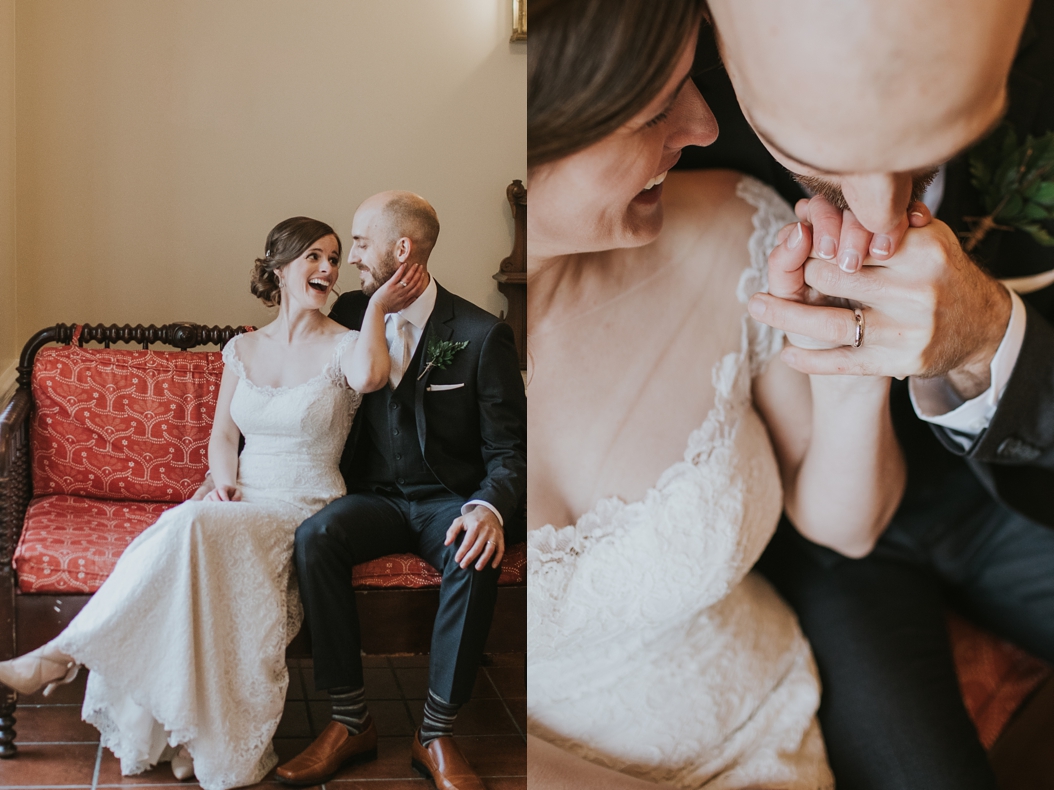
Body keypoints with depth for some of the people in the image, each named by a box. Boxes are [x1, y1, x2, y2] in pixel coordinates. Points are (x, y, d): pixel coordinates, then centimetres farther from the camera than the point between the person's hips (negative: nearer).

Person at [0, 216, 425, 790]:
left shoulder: (342, 346, 0)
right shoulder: (241, 350, 14)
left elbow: (370, 376, -26)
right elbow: (222, 435, 15)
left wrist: (377, 306, -14)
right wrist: (225, 484, -5)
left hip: (306, 510, -4)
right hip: (241, 506, 4)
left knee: (192, 527, -32)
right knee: (189, 536, -31)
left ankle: (62, 655, -23)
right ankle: (189, 735, -25)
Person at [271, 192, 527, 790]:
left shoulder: (481, 335, -7)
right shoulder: (351, 315, 5)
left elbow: (509, 450, -7)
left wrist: (489, 508, -29)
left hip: (448, 499, -3)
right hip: (376, 496, 3)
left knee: (476, 556, -35)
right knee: (315, 536, -28)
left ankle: (437, 735, -20)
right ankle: (351, 722, -19)